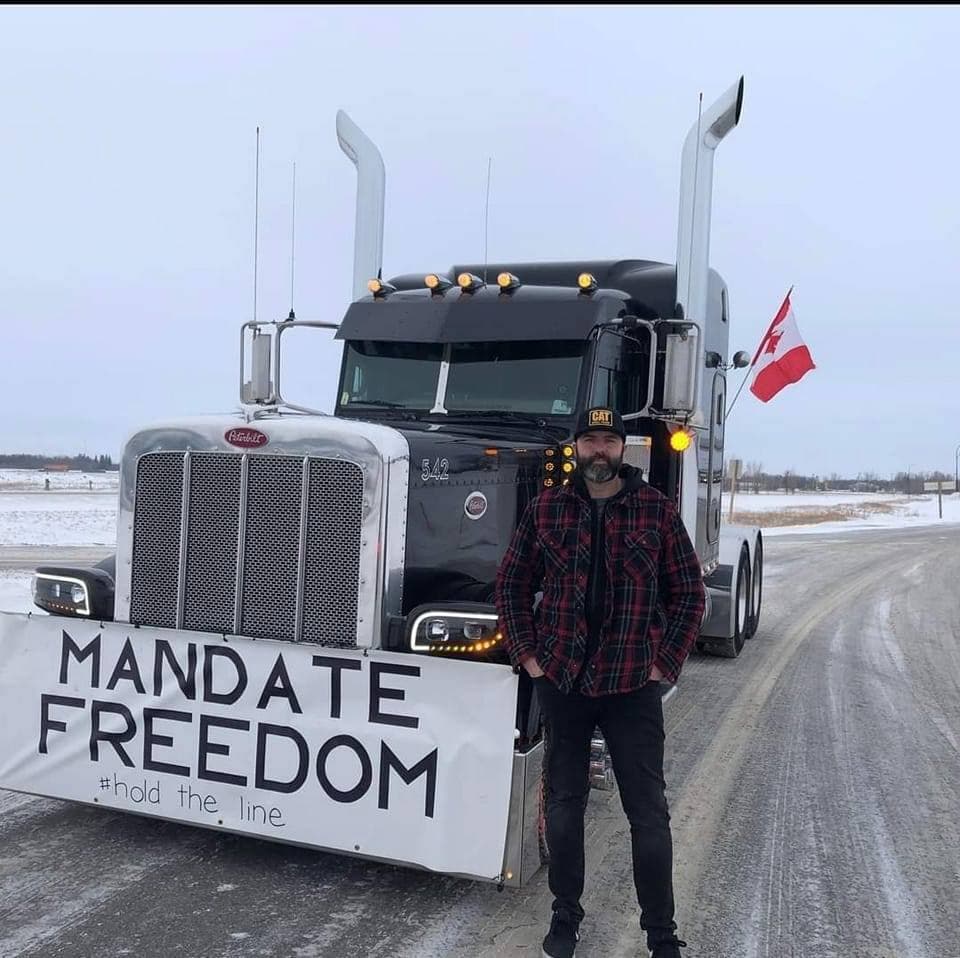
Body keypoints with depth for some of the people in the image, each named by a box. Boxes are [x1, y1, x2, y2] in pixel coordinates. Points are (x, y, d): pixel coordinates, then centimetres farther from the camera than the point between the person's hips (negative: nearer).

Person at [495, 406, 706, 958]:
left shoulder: (657, 510, -2)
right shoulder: (546, 510, 2)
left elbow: (689, 593, 2)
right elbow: (513, 585, 8)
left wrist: (665, 663, -3)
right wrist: (527, 655, 1)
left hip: (632, 685, -1)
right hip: (561, 681, 2)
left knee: (649, 812, 5)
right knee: (564, 804, 12)